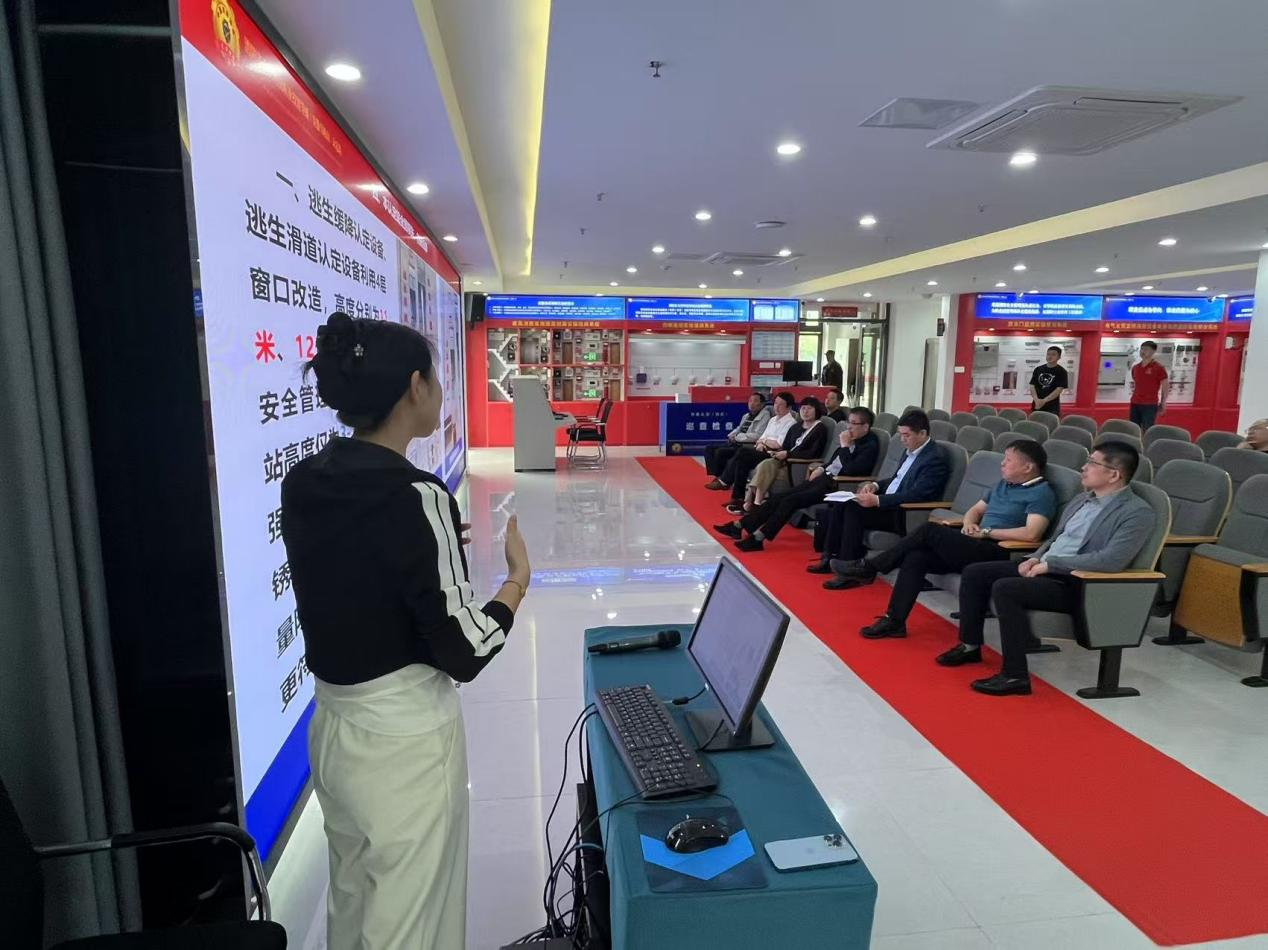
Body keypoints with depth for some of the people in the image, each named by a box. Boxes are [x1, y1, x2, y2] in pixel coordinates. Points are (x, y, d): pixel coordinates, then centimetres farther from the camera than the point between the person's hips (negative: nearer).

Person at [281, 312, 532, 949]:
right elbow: (463, 652, -20)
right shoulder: (413, 496, -23)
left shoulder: (304, 483, -1)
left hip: (334, 727, 8)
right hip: (405, 739, -8)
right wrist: (518, 577, -6)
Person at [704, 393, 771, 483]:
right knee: (709, 449, -1)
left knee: (720, 452, -24)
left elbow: (757, 436, -17)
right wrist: (732, 435, 3)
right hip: (735, 443, 9)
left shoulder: (764, 415, -6)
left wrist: (737, 437, -14)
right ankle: (716, 476, -6)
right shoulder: (747, 416, 19)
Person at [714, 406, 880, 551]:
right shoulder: (853, 440, 15)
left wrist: (845, 445, -15)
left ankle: (758, 538, -19)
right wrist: (822, 468, 9)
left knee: (790, 500, -21)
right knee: (780, 497, -2)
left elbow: (850, 470, -23)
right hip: (825, 477, 9)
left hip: (836, 485, -9)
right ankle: (739, 526, -2)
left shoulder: (870, 445, -10)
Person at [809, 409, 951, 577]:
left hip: (907, 515, -9)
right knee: (839, 504, -6)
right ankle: (830, 557, -4)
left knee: (853, 509, -25)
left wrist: (877, 500, -29)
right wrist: (876, 485, 4)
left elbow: (916, 495, -24)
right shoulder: (912, 450, 13)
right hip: (887, 503, 9)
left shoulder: (936, 458, -16)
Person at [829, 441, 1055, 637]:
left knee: (929, 530, -21)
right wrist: (969, 524, 2)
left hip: (997, 554, -8)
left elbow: (1031, 534, -19)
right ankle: (894, 620, -15)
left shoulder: (1042, 493, -4)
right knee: (916, 556, -16)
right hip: (975, 548, 8)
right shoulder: (1002, 484, 22)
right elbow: (975, 510, 27)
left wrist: (986, 532, -12)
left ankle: (870, 567, -10)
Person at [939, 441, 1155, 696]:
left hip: (1075, 584, -9)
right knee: (974, 573, 0)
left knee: (1004, 588, -30)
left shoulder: (1137, 512, -11)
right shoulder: (1084, 498, 15)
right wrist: (1036, 558, 3)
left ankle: (1015, 676, -19)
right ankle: (970, 646, 15)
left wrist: (1050, 564, -21)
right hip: (1044, 567, 9)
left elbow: (1112, 560, -23)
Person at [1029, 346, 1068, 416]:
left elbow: (1059, 389, -11)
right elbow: (1032, 386, 2)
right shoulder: (1038, 369, 7)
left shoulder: (1061, 372, -2)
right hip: (1037, 406, 3)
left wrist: (1044, 401, -22)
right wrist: (1036, 400, -16)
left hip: (1052, 408, -3)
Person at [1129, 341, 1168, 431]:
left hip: (1150, 405, -6)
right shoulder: (1135, 367, 11)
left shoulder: (1158, 368, -6)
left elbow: (1165, 387, -3)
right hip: (1135, 404, 6)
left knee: (1147, 431, -5)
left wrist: (1163, 404, -4)